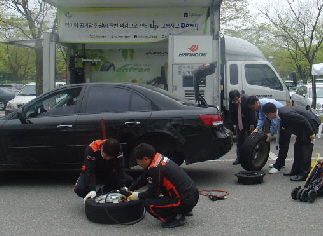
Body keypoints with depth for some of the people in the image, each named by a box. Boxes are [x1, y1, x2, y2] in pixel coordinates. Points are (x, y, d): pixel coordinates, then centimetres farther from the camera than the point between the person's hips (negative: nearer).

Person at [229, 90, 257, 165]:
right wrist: (234, 125, 0)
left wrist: (252, 125, -16)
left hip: (249, 121, -4)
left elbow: (252, 112, -18)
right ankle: (239, 158, 9)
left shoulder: (247, 99, -26)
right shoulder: (231, 102, -15)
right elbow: (232, 114, 1)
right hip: (239, 122, 4)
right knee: (239, 140, 4)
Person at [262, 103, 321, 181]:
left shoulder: (286, 113, -30)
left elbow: (304, 120, -28)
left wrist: (311, 133, -22)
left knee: (306, 148, -9)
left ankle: (304, 174, -5)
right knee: (298, 146, 13)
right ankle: (296, 170, 22)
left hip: (310, 123, -10)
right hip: (303, 125, 10)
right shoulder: (281, 111, 0)